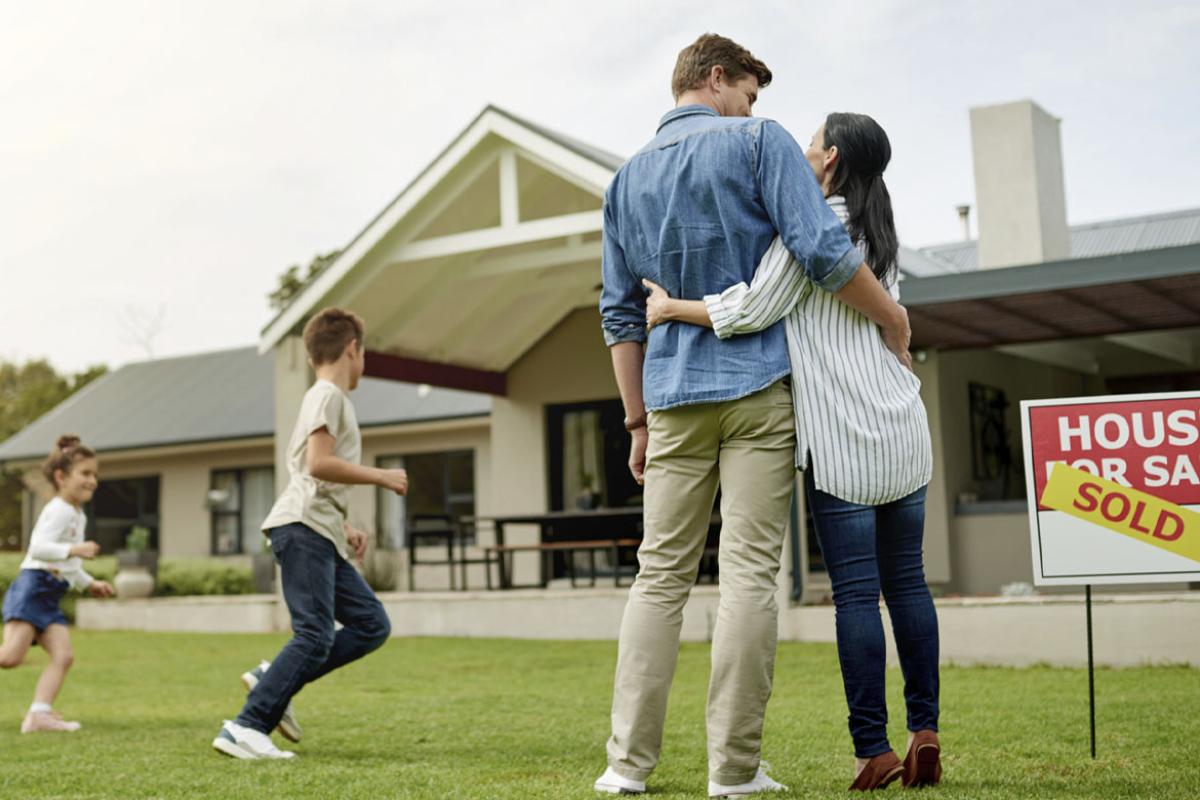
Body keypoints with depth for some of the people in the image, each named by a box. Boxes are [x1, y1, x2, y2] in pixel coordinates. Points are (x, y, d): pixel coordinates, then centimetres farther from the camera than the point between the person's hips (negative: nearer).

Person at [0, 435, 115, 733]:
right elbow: (38, 547, -23)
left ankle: (39, 715, -9)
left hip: (50, 598, 9)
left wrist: (89, 584, 30)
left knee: (63, 656, -6)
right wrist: (73, 550, -31)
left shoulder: (78, 516, 23)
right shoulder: (59, 511, -8)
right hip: (32, 587, -9)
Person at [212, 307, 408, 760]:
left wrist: (344, 528, 19)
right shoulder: (328, 395, -5)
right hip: (303, 528, -10)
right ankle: (246, 729, -14)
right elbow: (318, 465, -19)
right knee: (315, 635, -15)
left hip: (322, 535, 10)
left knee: (372, 625, 5)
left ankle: (273, 679, 4)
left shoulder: (331, 399, 25)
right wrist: (381, 477, -10)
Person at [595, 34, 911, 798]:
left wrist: (639, 420, 18)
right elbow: (823, 249, -12)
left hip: (675, 398, 4)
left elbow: (621, 313, 14)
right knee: (750, 572, -2)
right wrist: (893, 316, 2)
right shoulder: (760, 141, -1)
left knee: (660, 575, 7)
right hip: (761, 388, -4)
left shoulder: (628, 178, 14)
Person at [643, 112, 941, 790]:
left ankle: (874, 751, -2)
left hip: (843, 436, -7)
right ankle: (925, 732, 8)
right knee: (907, 580, 9)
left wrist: (671, 308, 1)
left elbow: (754, 311, -12)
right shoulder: (881, 229, 17)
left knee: (856, 590, -4)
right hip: (905, 430, 7)